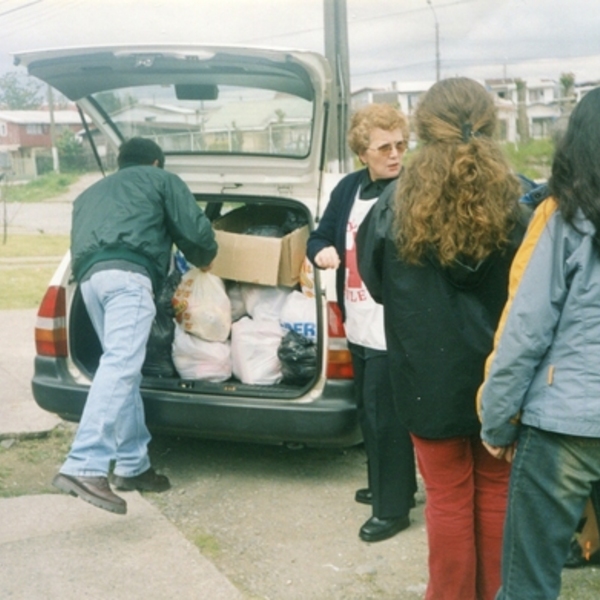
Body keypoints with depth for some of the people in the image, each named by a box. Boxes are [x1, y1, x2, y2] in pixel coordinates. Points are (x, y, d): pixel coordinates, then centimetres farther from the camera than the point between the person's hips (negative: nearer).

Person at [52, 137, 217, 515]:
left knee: (124, 369, 14)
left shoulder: (91, 193, 39)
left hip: (89, 276, 7)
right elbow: (196, 230, 14)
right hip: (127, 273, -7)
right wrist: (205, 259, 33)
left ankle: (133, 466, 15)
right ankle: (84, 467, -32)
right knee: (121, 366, -19)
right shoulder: (161, 179, 23)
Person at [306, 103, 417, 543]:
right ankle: (386, 485, 40)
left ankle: (393, 508, 16)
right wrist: (322, 251, -5)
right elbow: (320, 236, 17)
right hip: (358, 326, 8)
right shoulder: (349, 189, 8)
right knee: (369, 413, 21)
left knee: (385, 417, 1)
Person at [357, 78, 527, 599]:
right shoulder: (518, 202, -11)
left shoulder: (398, 205, -11)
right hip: (500, 374, 1)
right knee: (497, 493, 17)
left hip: (432, 375, -1)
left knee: (449, 498, 13)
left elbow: (375, 282, 4)